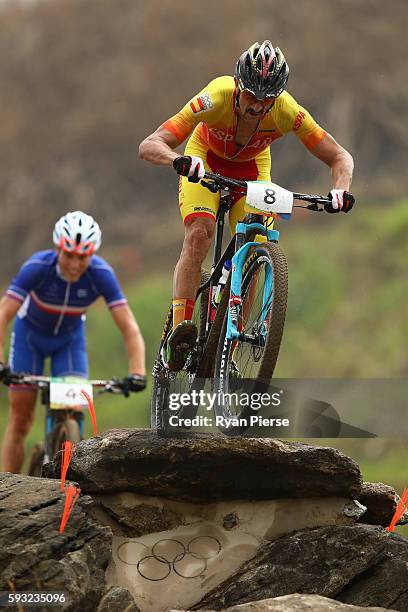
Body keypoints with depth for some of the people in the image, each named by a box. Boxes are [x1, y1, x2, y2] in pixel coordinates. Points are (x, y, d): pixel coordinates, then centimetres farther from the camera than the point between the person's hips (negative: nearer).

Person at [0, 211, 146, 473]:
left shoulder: (101, 274, -30)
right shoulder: (37, 267, -34)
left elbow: (128, 326, -32)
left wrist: (137, 372, -45)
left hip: (70, 337, 1)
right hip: (30, 334, -1)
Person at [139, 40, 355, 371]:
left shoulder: (287, 111, -34)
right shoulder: (216, 99, -39)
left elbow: (340, 157, -24)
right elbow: (149, 146, -43)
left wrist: (340, 190, -45)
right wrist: (180, 161, -64)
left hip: (252, 167, 2)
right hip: (205, 160, -2)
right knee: (199, 234, -27)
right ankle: (180, 330, -29)